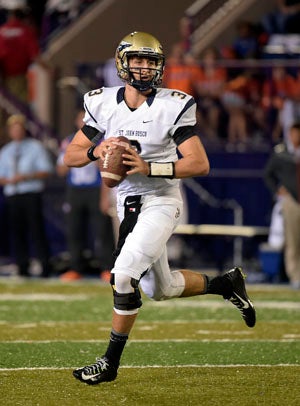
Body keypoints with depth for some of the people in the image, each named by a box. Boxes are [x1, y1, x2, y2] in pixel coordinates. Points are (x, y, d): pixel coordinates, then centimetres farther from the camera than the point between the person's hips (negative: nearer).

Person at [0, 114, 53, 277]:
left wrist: (27, 177, -14)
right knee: (17, 231, -1)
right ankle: (23, 267, 3)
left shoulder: (36, 147, 6)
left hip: (32, 194, -4)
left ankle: (45, 266, -8)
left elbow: (46, 171, 0)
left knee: (37, 229, -10)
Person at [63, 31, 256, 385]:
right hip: (128, 205, 6)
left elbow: (200, 164, -16)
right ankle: (225, 283, 40)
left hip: (161, 202, -6)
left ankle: (110, 362, -8)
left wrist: (149, 168, -27)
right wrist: (97, 151, -18)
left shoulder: (173, 107, -12)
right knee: (161, 290, 16)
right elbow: (70, 156, 4)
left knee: (124, 276, -20)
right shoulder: (103, 104, 0)